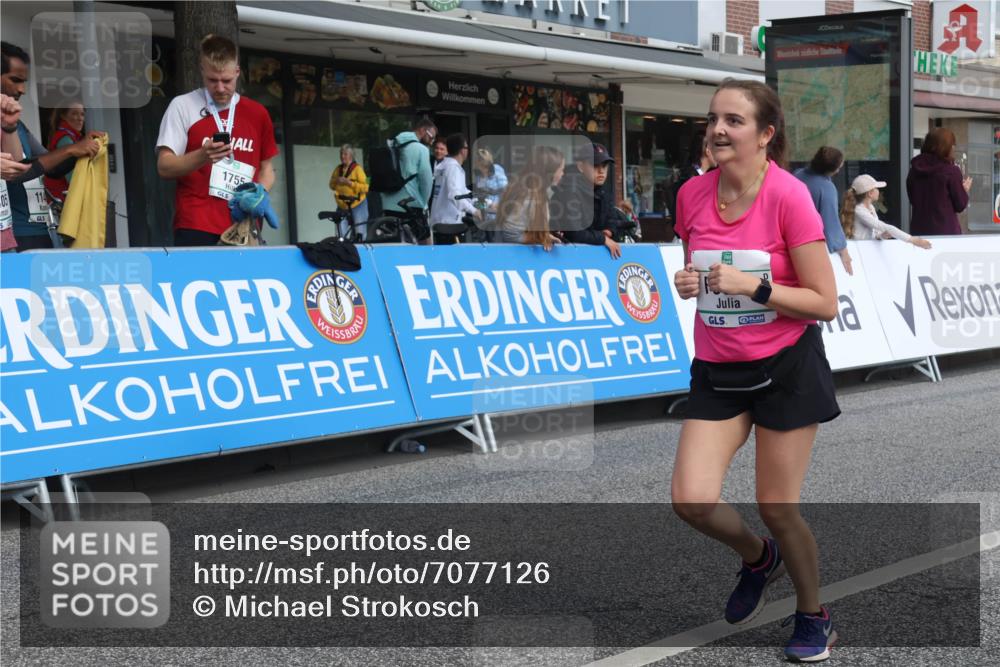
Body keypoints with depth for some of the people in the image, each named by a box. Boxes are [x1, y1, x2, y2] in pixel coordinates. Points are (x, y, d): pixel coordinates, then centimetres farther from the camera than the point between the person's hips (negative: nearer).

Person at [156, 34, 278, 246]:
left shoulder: (257, 113, 12)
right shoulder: (183, 106, 2)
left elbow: (266, 167, 22)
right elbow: (164, 167, -4)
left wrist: (260, 194, 0)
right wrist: (202, 157, -22)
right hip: (196, 228, -4)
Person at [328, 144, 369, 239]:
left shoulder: (357, 169, -9)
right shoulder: (338, 169, 6)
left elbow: (365, 187, -15)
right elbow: (332, 185, 17)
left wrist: (350, 183, -21)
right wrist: (336, 181, -6)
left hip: (357, 205, -5)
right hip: (342, 206, 5)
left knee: (359, 234, -5)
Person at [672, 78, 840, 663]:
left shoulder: (788, 196, -16)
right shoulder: (693, 195, -1)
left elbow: (825, 303, -14)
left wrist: (752, 285, -23)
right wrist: (687, 284, -6)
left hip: (786, 367, -4)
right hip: (718, 370, 4)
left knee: (777, 508, 2)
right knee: (692, 500, -8)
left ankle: (813, 619, 29)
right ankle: (758, 557, 26)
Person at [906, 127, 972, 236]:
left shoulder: (914, 169, 3)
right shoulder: (951, 171, -11)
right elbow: (960, 206, -4)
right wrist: (965, 190, 16)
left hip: (918, 230, 5)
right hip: (946, 231, -4)